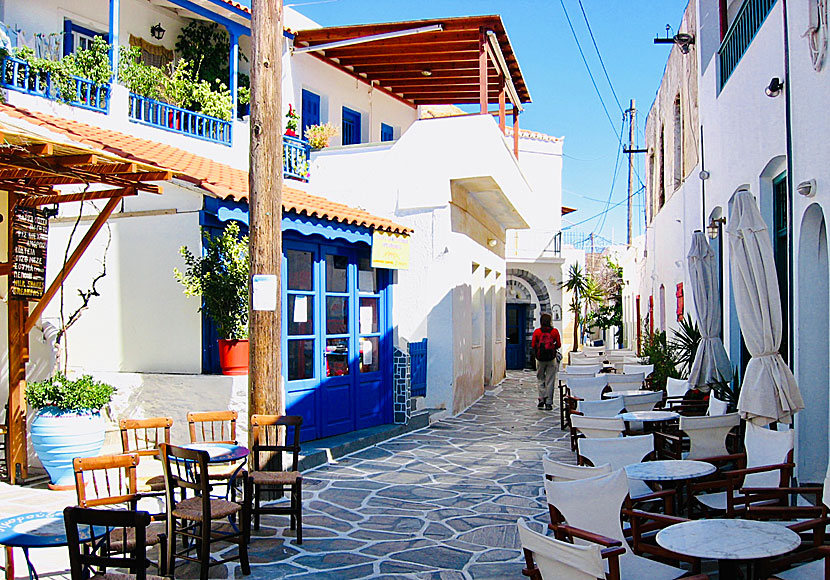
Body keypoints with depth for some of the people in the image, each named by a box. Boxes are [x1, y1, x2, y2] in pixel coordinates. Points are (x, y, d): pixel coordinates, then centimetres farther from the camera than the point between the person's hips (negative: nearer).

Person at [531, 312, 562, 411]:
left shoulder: (537, 332, -5)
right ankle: (548, 403, 6)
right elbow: (559, 345, 1)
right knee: (550, 381, 6)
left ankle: (542, 398, 0)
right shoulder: (555, 331, -4)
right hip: (551, 359, 0)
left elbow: (533, 345, -2)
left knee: (540, 379, 16)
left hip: (540, 359, 0)